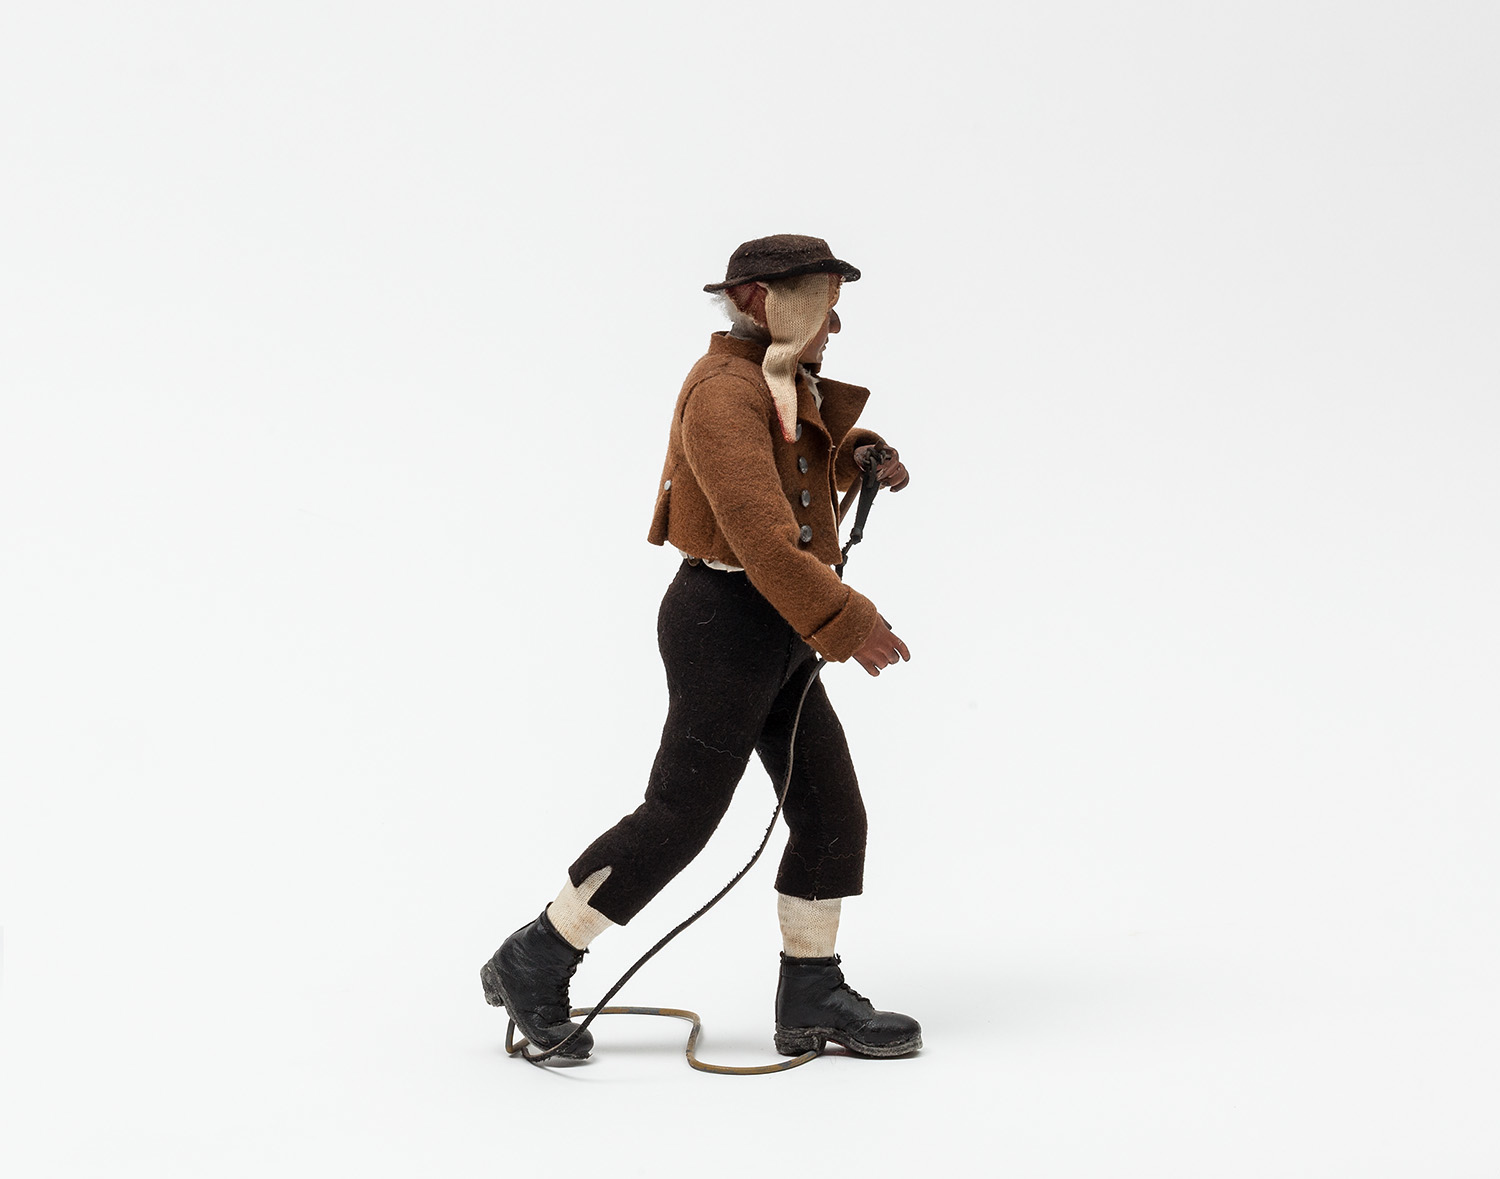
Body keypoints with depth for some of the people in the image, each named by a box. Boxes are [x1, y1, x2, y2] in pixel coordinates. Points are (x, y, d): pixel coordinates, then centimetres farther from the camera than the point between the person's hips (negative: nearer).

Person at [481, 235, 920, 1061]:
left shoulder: (779, 387, 14)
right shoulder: (726, 391, -17)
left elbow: (815, 459, 36)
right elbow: (762, 536, -26)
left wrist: (863, 455, 13)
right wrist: (847, 623, -23)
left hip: (775, 631, 10)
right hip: (727, 621, -10)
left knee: (831, 810, 8)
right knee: (680, 813, -4)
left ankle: (812, 1000, 17)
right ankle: (532, 967, 9)